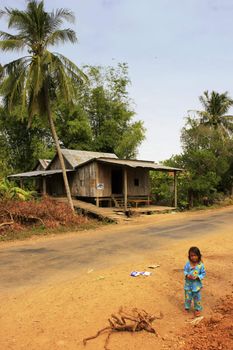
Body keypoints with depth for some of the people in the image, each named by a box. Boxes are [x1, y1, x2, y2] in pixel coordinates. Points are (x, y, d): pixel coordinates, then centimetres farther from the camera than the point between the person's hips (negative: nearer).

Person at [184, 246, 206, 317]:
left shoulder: (201, 265, -15)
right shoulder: (188, 264, -10)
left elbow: (203, 273, -7)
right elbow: (185, 271, 0)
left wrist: (197, 277, -21)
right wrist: (187, 275, -20)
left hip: (197, 284, -1)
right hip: (188, 284, 2)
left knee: (197, 297, 13)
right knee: (187, 297, 14)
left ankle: (197, 309, 33)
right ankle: (187, 308, 34)